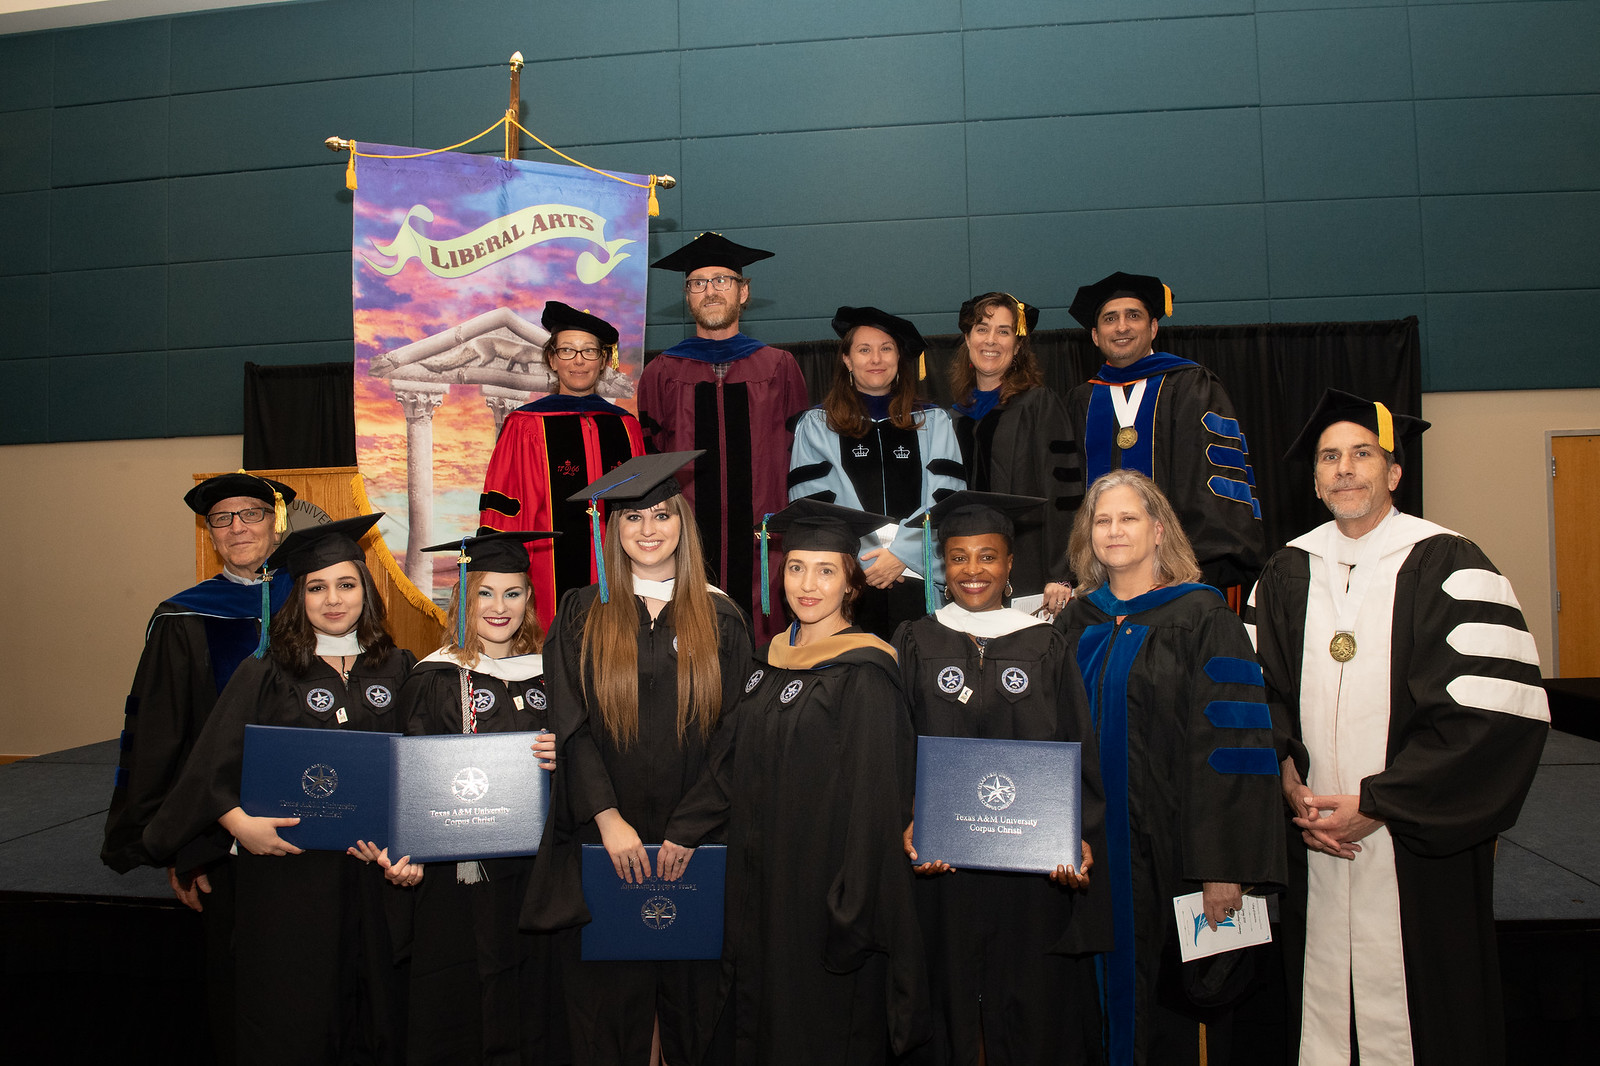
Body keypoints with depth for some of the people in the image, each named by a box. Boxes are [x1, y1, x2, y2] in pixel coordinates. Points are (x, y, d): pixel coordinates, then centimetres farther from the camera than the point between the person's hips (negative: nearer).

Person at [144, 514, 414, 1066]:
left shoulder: (397, 669, 5)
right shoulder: (265, 674, -1)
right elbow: (212, 767, -5)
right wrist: (241, 823, -20)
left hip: (375, 870, 2)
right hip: (287, 863, -2)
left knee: (378, 1012, 11)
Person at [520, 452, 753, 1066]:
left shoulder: (719, 619, 5)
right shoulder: (582, 616, 4)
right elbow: (571, 726, -3)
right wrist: (609, 818, -13)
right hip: (606, 839, 0)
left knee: (692, 994, 9)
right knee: (609, 999, 7)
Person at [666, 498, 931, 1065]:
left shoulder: (864, 674, -16)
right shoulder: (774, 659, 6)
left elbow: (873, 802, -18)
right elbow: (736, 764, 12)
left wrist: (854, 914, -19)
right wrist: (682, 832, 6)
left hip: (826, 885, -7)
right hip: (764, 882, 7)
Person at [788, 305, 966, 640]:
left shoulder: (933, 422, 14)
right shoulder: (816, 425, 10)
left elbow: (947, 499, 4)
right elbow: (810, 505, 1)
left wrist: (903, 553, -10)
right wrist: (866, 558, -10)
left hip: (919, 580, 1)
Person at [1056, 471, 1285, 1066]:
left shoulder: (1202, 617, -7)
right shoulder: (1076, 622, 8)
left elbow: (1233, 747, -12)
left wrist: (1225, 867, -17)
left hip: (1171, 848, -4)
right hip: (1097, 851, 4)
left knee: (1177, 1002, 6)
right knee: (1116, 991, 12)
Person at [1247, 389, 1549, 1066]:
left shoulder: (1447, 568, -7)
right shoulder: (1288, 572, 7)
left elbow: (1502, 710, -13)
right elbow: (1255, 689, 10)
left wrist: (1376, 803, -14)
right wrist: (1290, 788, -5)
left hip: (1419, 849, -3)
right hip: (1314, 844, 3)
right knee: (1321, 1010, 10)